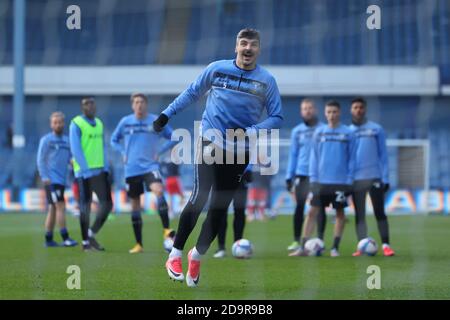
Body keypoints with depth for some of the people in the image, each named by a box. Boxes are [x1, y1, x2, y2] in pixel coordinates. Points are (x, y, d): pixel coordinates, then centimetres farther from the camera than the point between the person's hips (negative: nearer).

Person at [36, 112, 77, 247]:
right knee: (60, 206, -14)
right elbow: (41, 159, -6)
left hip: (61, 180, 7)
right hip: (51, 180, -7)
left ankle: (48, 240, 13)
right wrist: (44, 177, -14)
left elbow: (70, 158, 16)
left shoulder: (67, 140, 15)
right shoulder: (46, 140, -3)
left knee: (53, 209, 9)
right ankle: (65, 238, -17)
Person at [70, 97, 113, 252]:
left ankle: (92, 235, 14)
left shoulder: (99, 123, 16)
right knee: (86, 205, -1)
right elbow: (75, 149, -11)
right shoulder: (76, 124, -5)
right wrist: (86, 170, -17)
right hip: (85, 172, -6)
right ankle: (86, 242, 7)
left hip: (100, 171, 6)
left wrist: (105, 167, 7)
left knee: (107, 204, 0)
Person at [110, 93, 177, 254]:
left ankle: (166, 230, -28)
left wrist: (159, 152, -3)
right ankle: (138, 244, 14)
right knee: (135, 204, 6)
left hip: (150, 166, -2)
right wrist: (123, 153, 2)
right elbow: (114, 140, 18)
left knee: (158, 190, -30)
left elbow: (173, 138, 7)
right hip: (131, 169, 2)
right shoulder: (125, 122, 4)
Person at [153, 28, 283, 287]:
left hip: (239, 153, 1)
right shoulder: (217, 69, 0)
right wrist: (167, 114, 10)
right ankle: (175, 255, -3)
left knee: (219, 208, 4)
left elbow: (277, 118, -1)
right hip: (210, 142, -1)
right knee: (200, 197, -14)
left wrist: (248, 132, -14)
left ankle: (197, 256, 24)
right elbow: (192, 93, 15)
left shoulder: (267, 80, -1)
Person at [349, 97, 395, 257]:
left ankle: (385, 245, -2)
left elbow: (383, 155, 3)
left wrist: (385, 177, -3)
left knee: (379, 212, -2)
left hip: (375, 177, -2)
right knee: (359, 215, 3)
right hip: (356, 178, 2)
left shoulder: (376, 129, 3)